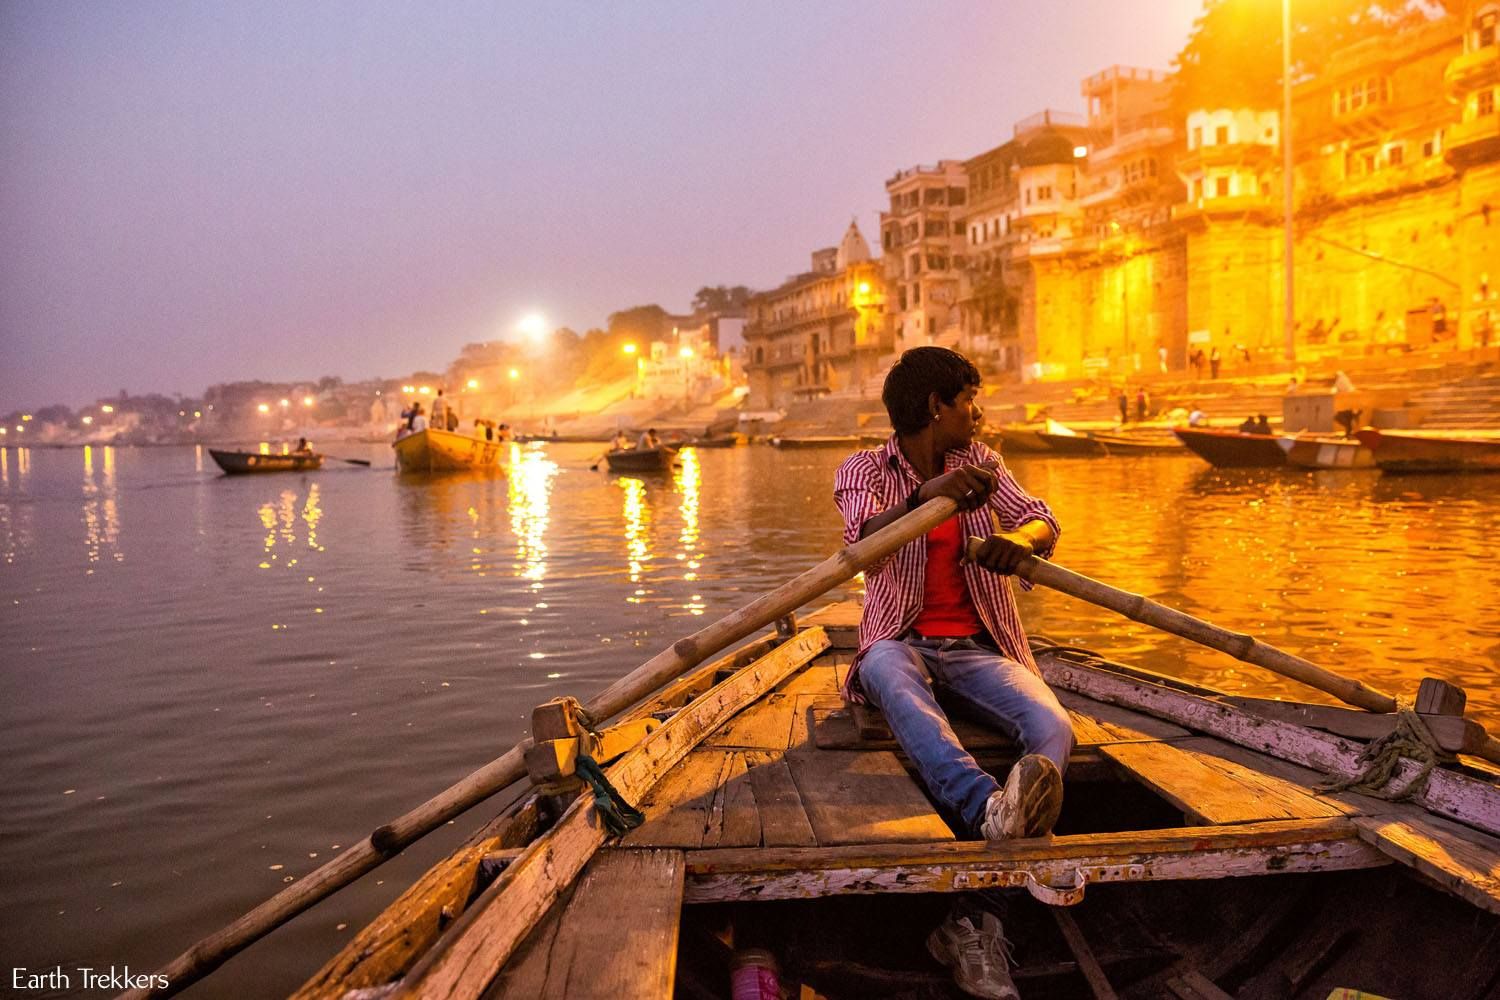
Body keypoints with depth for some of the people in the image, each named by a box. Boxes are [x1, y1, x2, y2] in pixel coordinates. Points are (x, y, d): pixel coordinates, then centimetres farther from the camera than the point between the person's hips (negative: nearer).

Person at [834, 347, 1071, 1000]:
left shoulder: (979, 461, 17)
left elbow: (1044, 524, 3)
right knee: (890, 675, -41)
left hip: (978, 647, 3)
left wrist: (1018, 538, -23)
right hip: (902, 642, -3)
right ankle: (990, 806, -65)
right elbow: (864, 542, -19)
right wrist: (926, 498, -40)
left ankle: (971, 920, -45)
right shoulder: (863, 470, 3)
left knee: (1053, 728, -28)